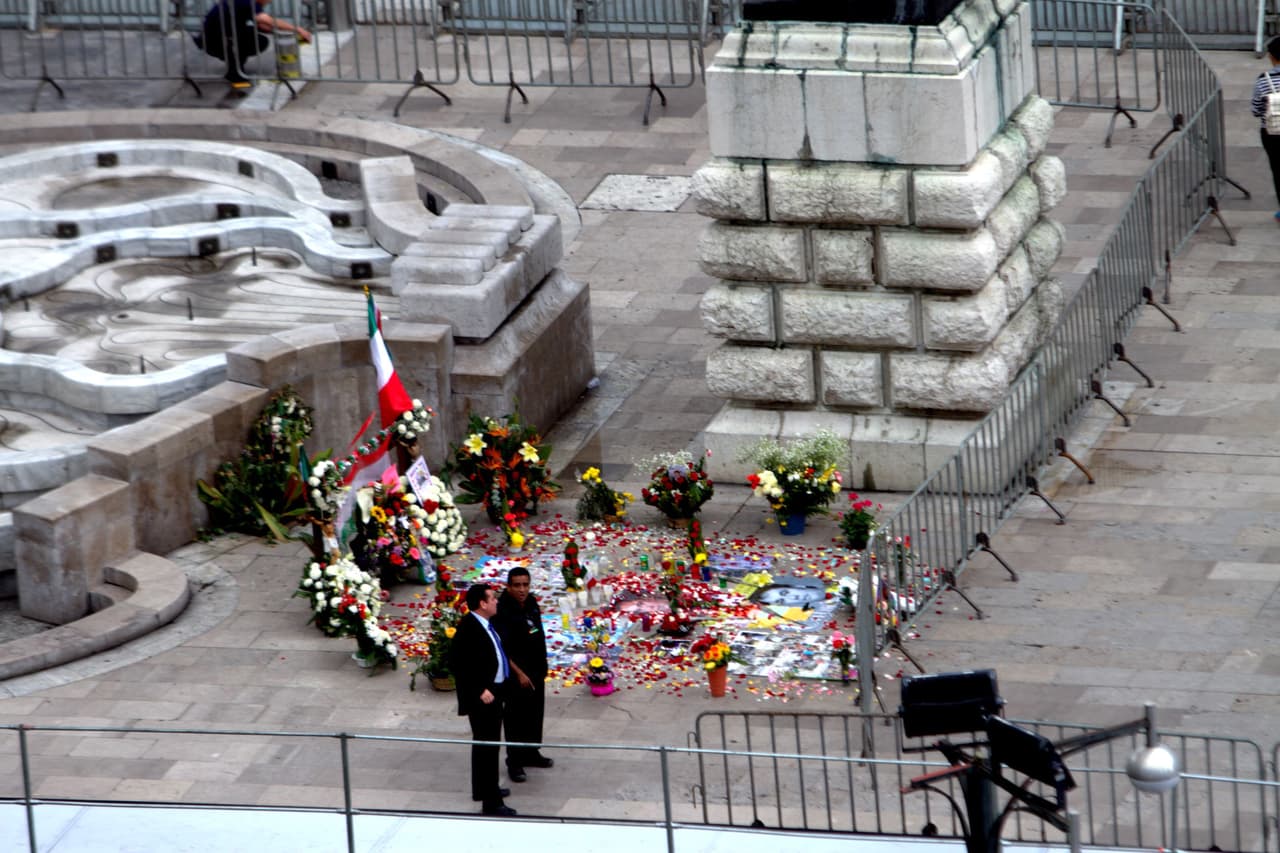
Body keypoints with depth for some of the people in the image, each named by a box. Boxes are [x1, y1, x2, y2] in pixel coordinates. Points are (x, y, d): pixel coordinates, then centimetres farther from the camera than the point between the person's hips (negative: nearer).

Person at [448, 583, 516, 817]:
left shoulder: (486, 624, 7)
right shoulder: (468, 628, -22)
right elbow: (457, 664, -25)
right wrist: (479, 690, -25)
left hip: (494, 692, 10)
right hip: (481, 697, -10)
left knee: (488, 744, 22)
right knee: (486, 747, -6)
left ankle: (484, 788, 37)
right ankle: (491, 802, -2)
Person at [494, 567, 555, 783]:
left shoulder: (531, 602, 1)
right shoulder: (503, 611, -23)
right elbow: (501, 650, -23)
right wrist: (519, 674, -24)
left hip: (537, 669, 8)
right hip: (518, 674, -8)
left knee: (535, 714, 19)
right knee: (516, 717, 0)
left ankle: (531, 753, 35)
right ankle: (514, 762, 9)